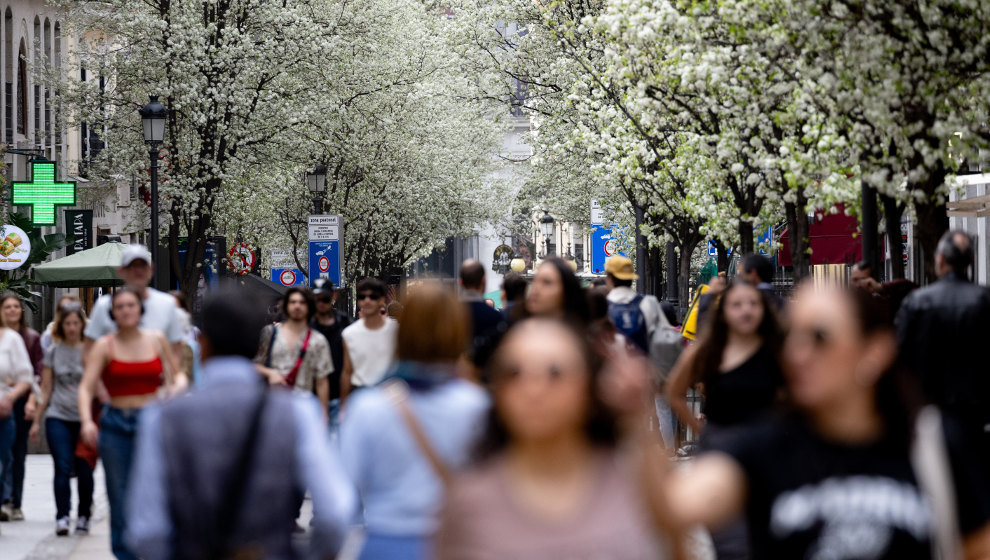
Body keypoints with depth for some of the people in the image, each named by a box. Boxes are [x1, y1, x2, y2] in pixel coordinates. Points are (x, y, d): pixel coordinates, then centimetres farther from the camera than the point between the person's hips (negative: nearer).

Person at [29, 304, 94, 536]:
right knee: (63, 468, -11)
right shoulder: (53, 352, 8)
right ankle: (62, 517, -10)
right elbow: (46, 389, 12)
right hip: (58, 417, 0)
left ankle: (83, 517, 14)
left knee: (84, 470, -1)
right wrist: (37, 420, 10)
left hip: (85, 418, 0)